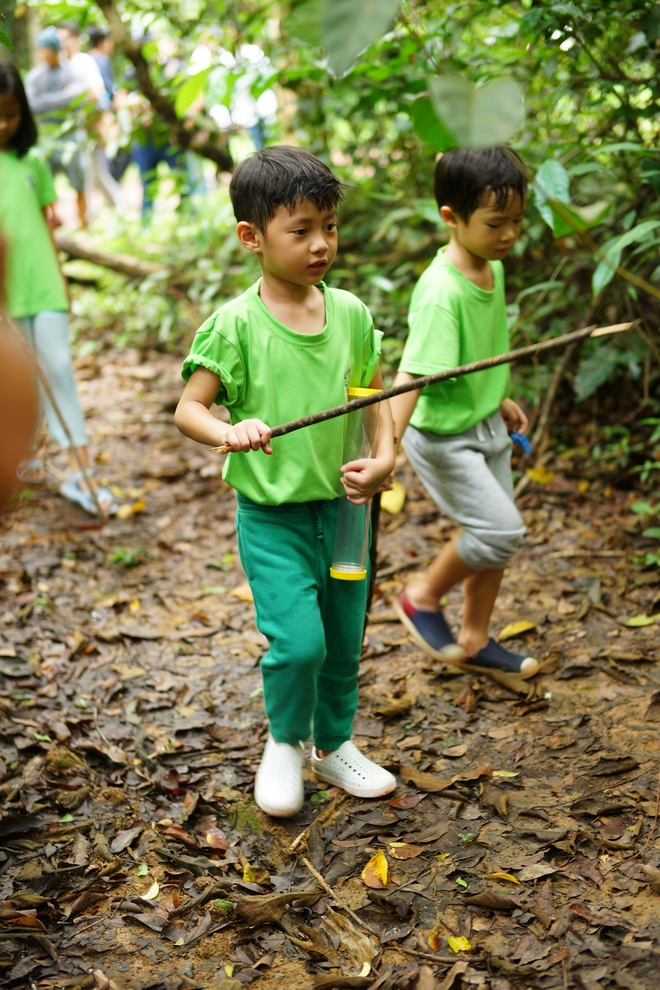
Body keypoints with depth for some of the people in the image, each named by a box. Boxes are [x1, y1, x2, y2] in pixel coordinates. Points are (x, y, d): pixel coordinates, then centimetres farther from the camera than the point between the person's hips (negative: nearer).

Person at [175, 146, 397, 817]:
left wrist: (383, 457, -7)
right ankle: (284, 743, 19)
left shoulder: (350, 313, 1)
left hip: (342, 507, 5)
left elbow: (376, 395, 10)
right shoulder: (235, 323, -12)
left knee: (345, 642, 14)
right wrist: (231, 431, -32)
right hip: (271, 515, -4)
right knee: (298, 642, -12)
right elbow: (187, 409, -12)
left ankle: (335, 744, 40)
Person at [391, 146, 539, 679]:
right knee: (502, 530, -10)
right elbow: (412, 372, -36)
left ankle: (475, 637, 33)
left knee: (496, 533, 15)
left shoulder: (493, 270, 0)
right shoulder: (442, 290, -27)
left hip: (485, 425, 9)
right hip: (443, 436, -9)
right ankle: (423, 597, 14)